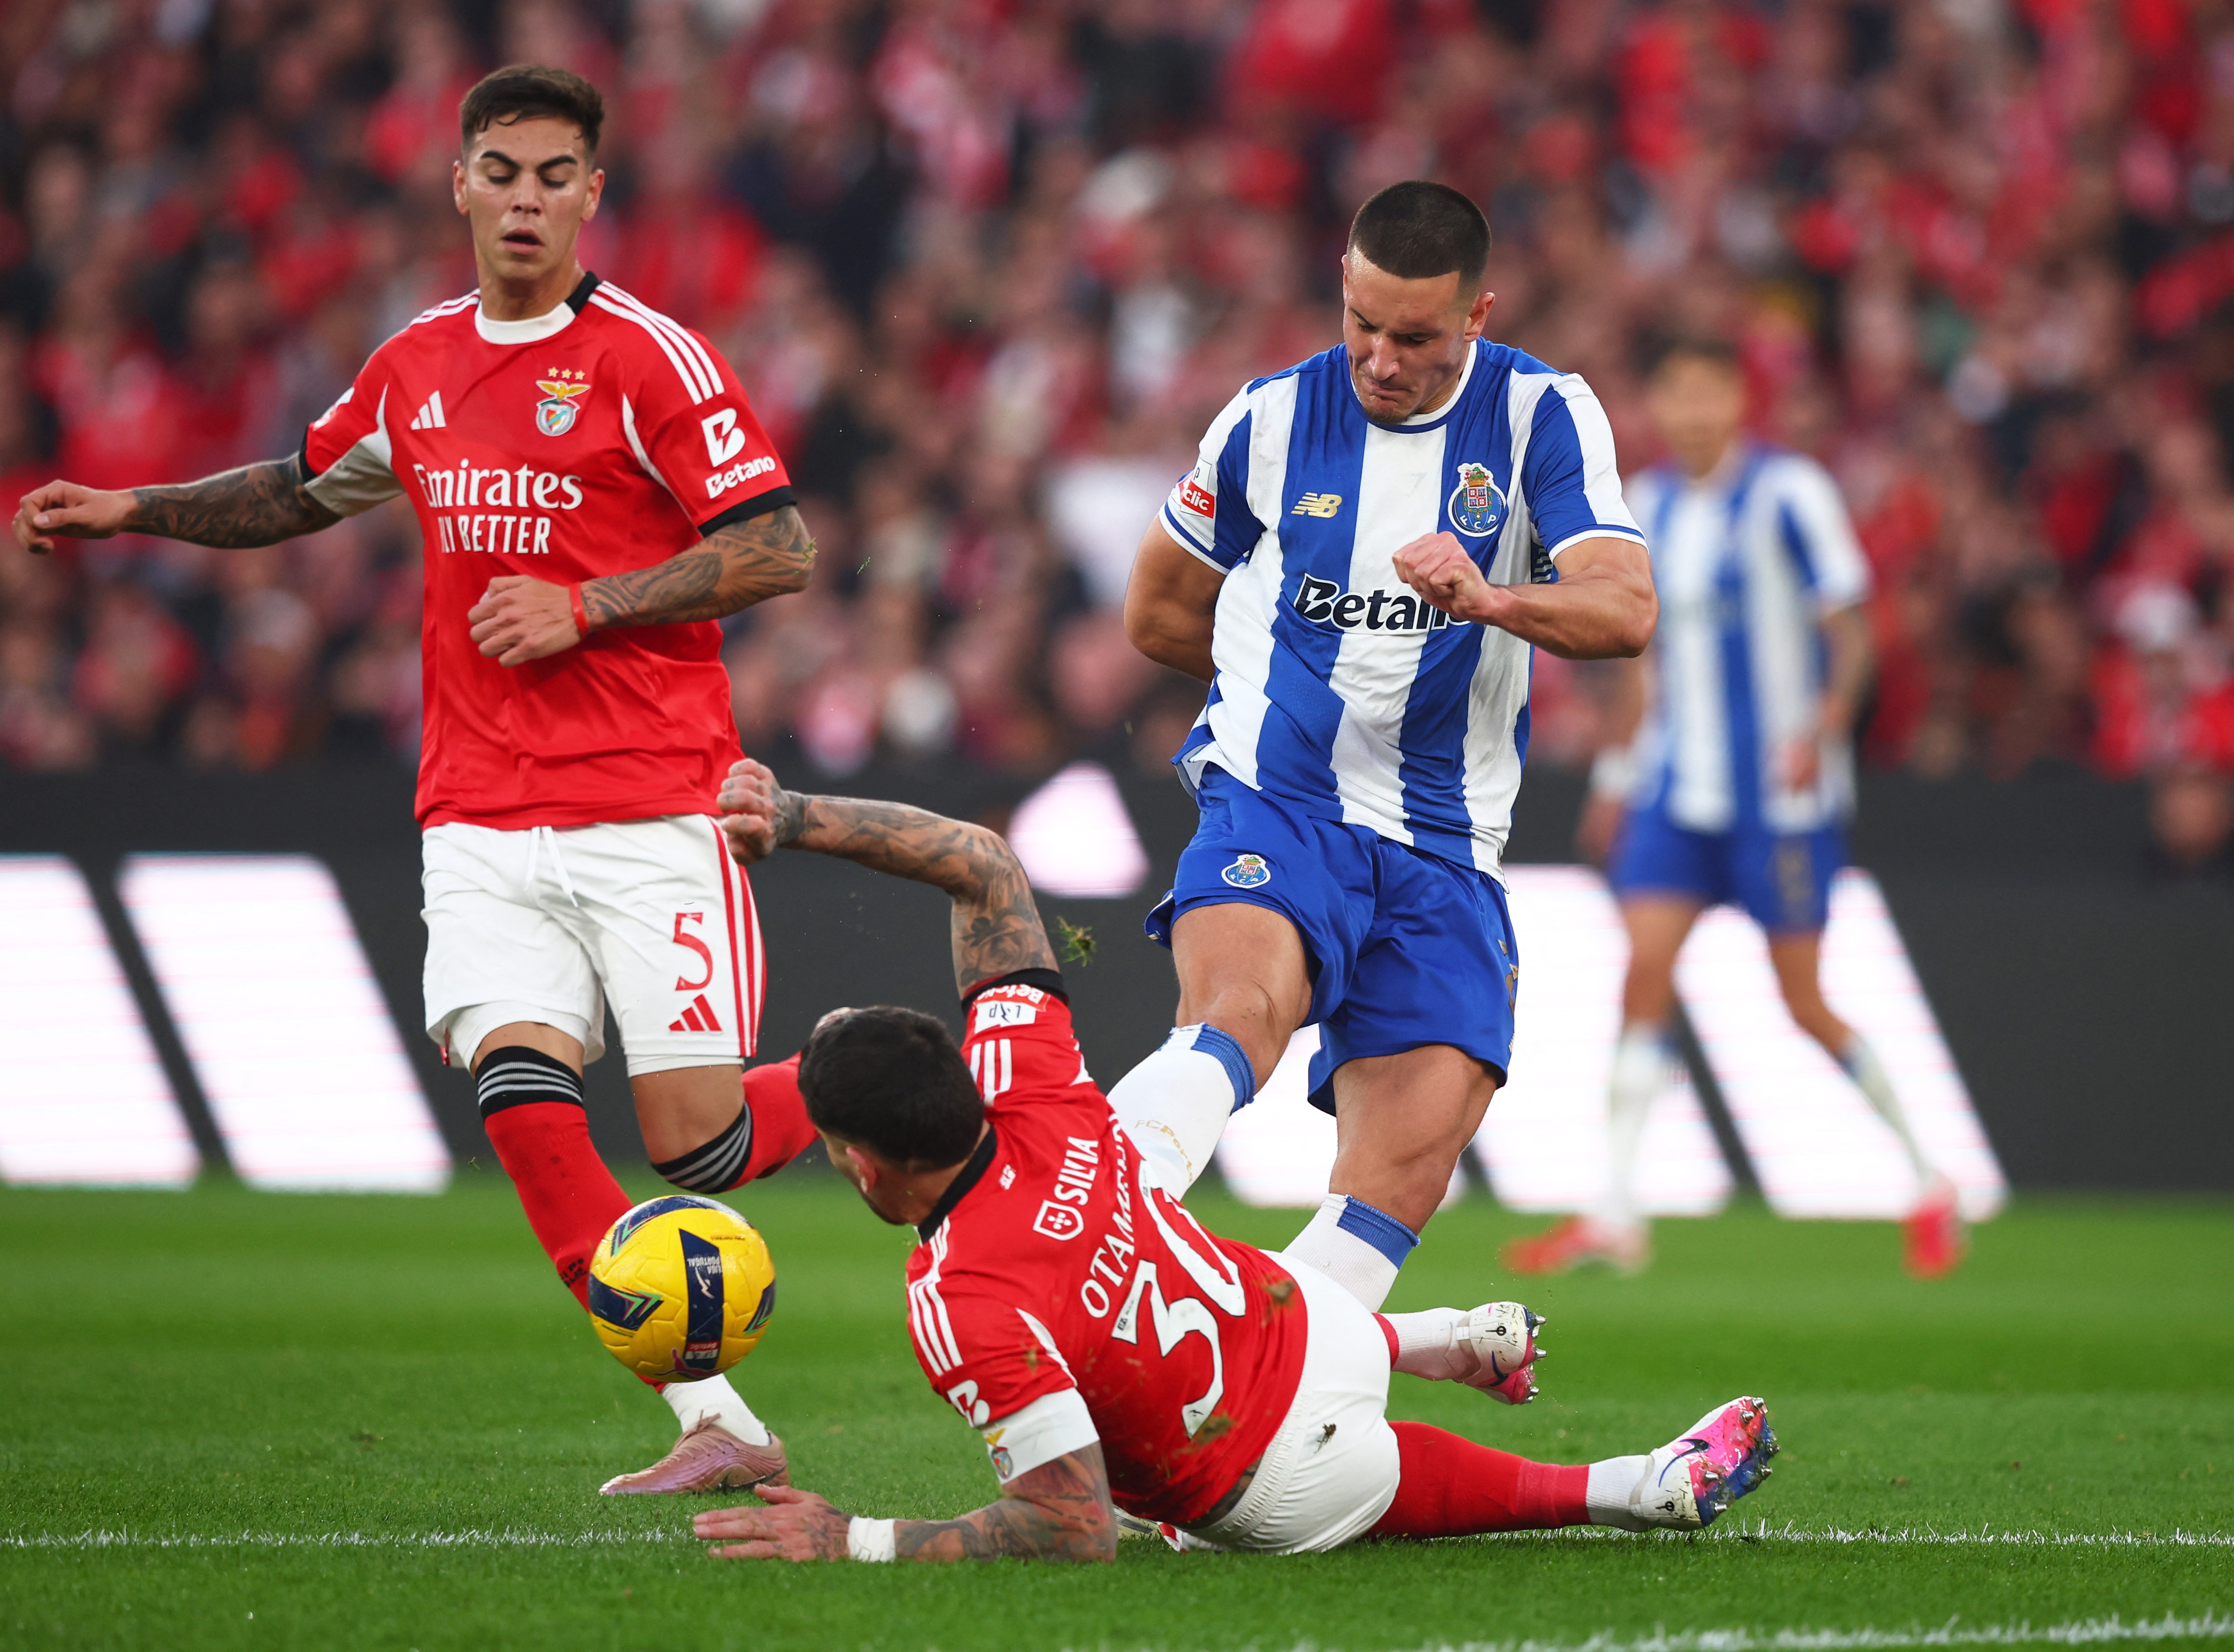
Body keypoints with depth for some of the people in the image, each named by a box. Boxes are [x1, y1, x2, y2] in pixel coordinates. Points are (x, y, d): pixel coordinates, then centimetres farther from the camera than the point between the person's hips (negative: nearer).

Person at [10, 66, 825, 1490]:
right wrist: (135, 511, 21)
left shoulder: (648, 356, -5)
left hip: (649, 813, -4)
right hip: (481, 823, 4)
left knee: (693, 1142, -8)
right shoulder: (417, 367, 12)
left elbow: (780, 549, -9)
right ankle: (718, 1424, -15)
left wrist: (585, 606, -14)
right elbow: (307, 490, 31)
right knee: (521, 1088, -17)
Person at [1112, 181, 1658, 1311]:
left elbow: (1625, 611, -16)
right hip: (1274, 809, -2)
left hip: (1443, 851, 2)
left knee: (1399, 1188, -9)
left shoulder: (1542, 417, 0)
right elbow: (1159, 615, 18)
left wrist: (1489, 599, -35)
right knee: (1239, 1014, -34)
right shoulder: (1274, 419, 3)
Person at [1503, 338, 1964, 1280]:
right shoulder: (1648, 504, 10)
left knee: (1804, 1003, -2)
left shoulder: (1788, 494, -9)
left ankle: (1927, 1180, 18)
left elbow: (1850, 631, -10)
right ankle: (1616, 1218, -10)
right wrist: (1617, 773, 19)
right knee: (1645, 971, -9)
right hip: (1677, 787, 5)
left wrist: (1825, 725, -26)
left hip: (1781, 790, -5)